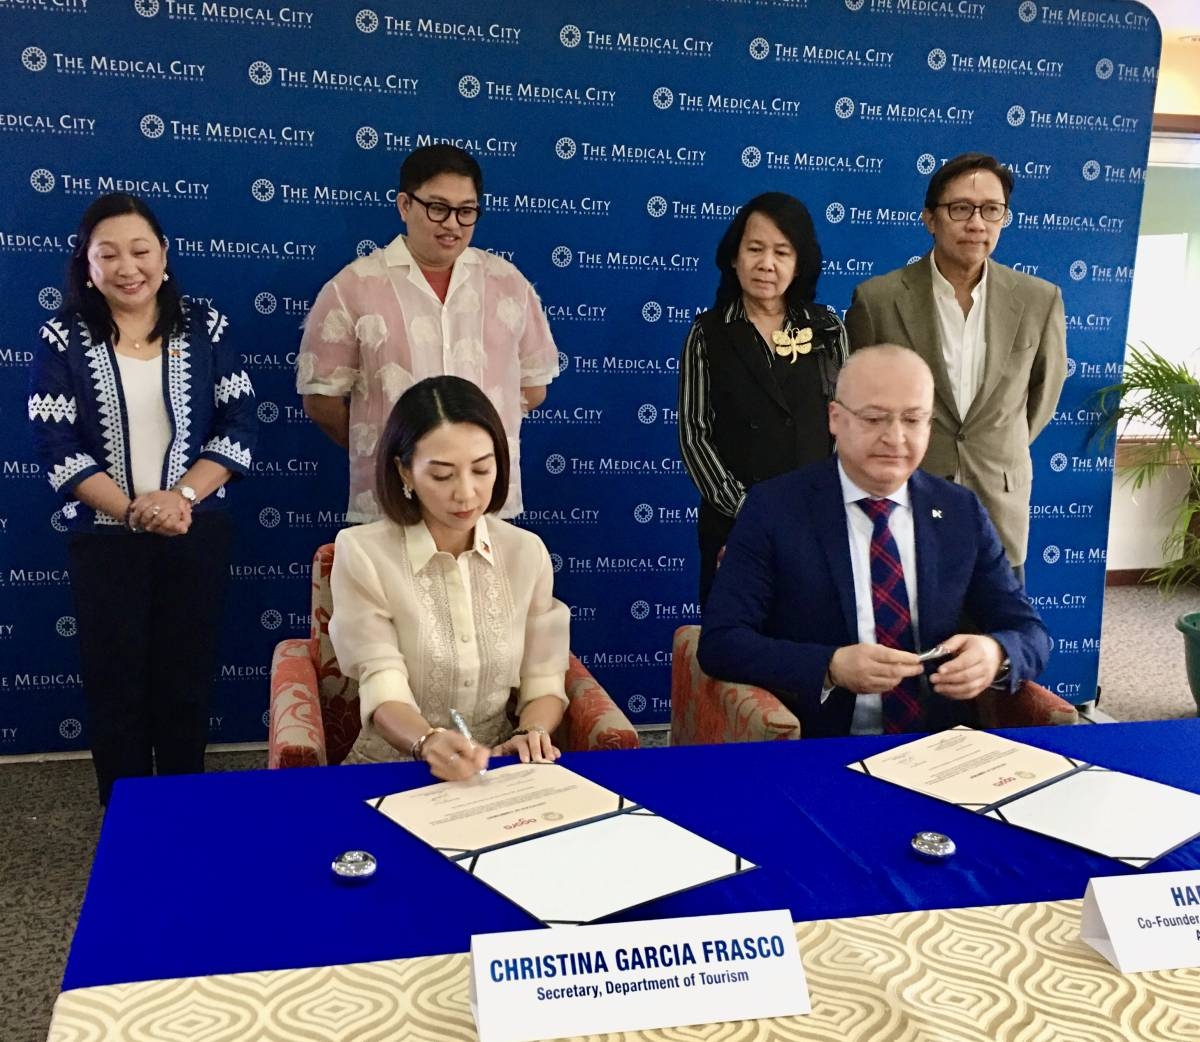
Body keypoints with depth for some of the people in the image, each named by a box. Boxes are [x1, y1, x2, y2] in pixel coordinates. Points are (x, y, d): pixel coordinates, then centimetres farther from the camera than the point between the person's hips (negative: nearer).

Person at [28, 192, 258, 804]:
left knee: (186, 676, 8)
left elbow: (238, 427, -3)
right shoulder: (63, 340, -2)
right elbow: (56, 448, -7)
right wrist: (133, 510, -16)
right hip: (104, 538, 0)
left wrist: (180, 496, -16)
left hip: (196, 532, 1)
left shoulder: (204, 329, 1)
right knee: (115, 680, 7)